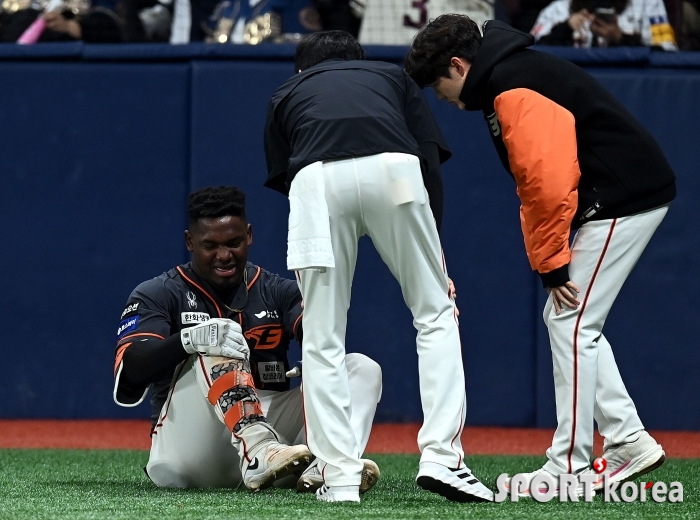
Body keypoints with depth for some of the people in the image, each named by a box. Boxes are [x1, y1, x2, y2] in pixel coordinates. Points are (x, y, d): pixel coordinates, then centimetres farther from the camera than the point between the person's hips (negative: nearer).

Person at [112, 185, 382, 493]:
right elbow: (128, 371, -13)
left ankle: (327, 467, -40)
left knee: (361, 367, -10)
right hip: (185, 455, -4)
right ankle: (260, 450, -51)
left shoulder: (278, 292, 14)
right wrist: (191, 339, -32)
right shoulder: (158, 295, 5)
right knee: (215, 348, -26)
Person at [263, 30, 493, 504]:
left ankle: (340, 477, 4)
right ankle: (442, 458, 1)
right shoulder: (393, 77, 35)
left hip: (316, 180, 0)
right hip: (394, 171, 0)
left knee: (323, 338, 9)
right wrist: (435, 260, 21)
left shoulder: (287, 94, 36)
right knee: (435, 315, 12)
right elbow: (432, 163, 21)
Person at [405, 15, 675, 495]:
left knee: (572, 323, -8)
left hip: (623, 198, -11)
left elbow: (546, 180, -23)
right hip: (632, 198, 11)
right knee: (568, 321, 13)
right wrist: (551, 260, 10)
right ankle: (629, 441, 11)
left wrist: (552, 264, -17)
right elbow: (537, 182, 18)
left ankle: (569, 466, -6)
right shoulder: (515, 74, 18)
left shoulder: (512, 89, -16)